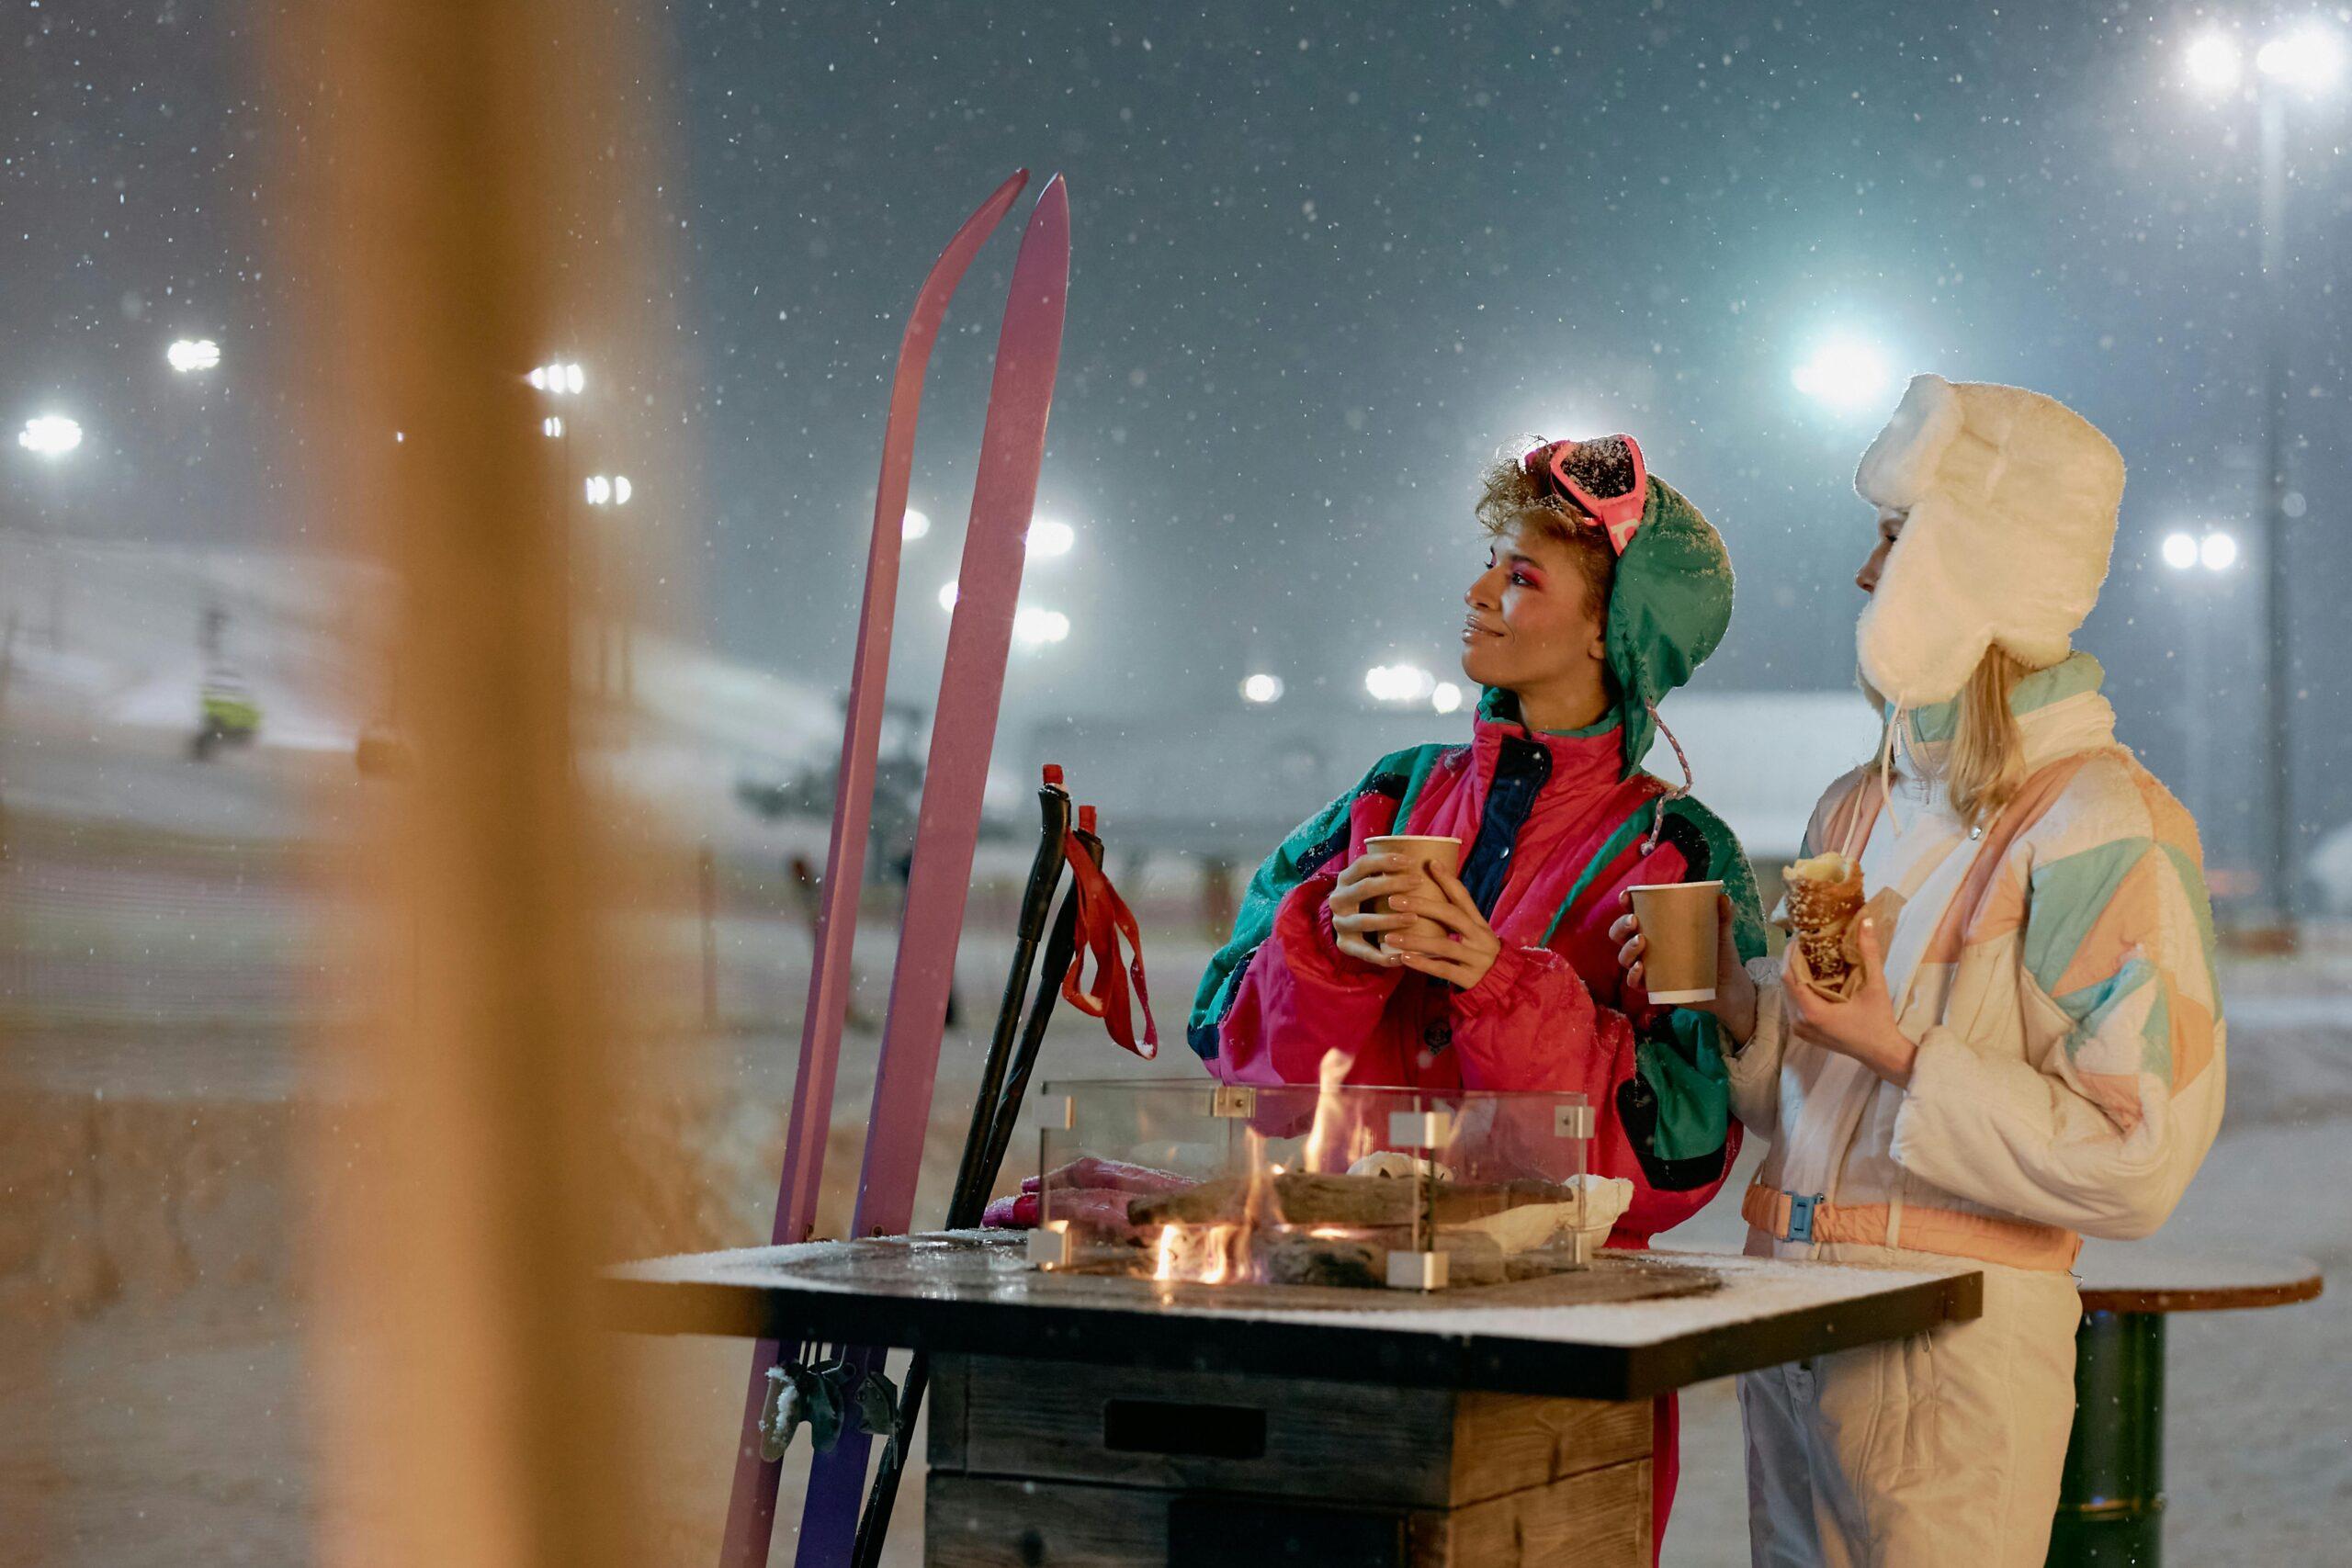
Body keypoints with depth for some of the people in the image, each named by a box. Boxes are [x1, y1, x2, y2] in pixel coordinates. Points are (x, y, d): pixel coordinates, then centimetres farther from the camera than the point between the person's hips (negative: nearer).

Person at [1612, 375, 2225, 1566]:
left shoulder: (2102, 823, -11)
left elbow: (2137, 1164, -16)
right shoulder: (1859, 809, 12)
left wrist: (1898, 1053, -19)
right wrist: (1733, 1008, 0)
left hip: (1953, 1338, -7)